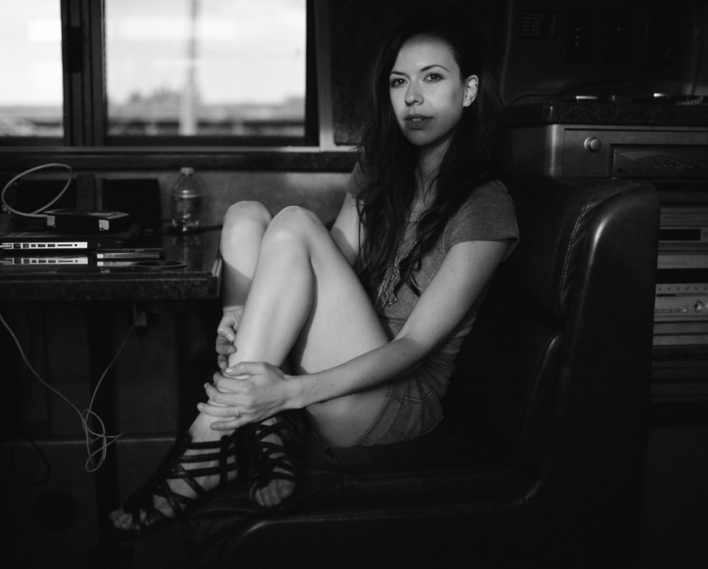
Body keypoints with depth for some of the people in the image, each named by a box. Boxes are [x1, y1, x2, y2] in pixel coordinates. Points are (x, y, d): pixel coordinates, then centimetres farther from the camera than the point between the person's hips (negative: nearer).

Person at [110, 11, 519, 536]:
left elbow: (415, 342, -17)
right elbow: (329, 271, 5)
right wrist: (248, 314, -17)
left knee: (293, 226, -24)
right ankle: (267, 432, -21)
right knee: (245, 217, -10)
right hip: (339, 368, 7)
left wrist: (293, 390, -30)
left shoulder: (486, 207, -10)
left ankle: (210, 444, -25)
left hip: (402, 400, -7)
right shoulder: (378, 171, 12)